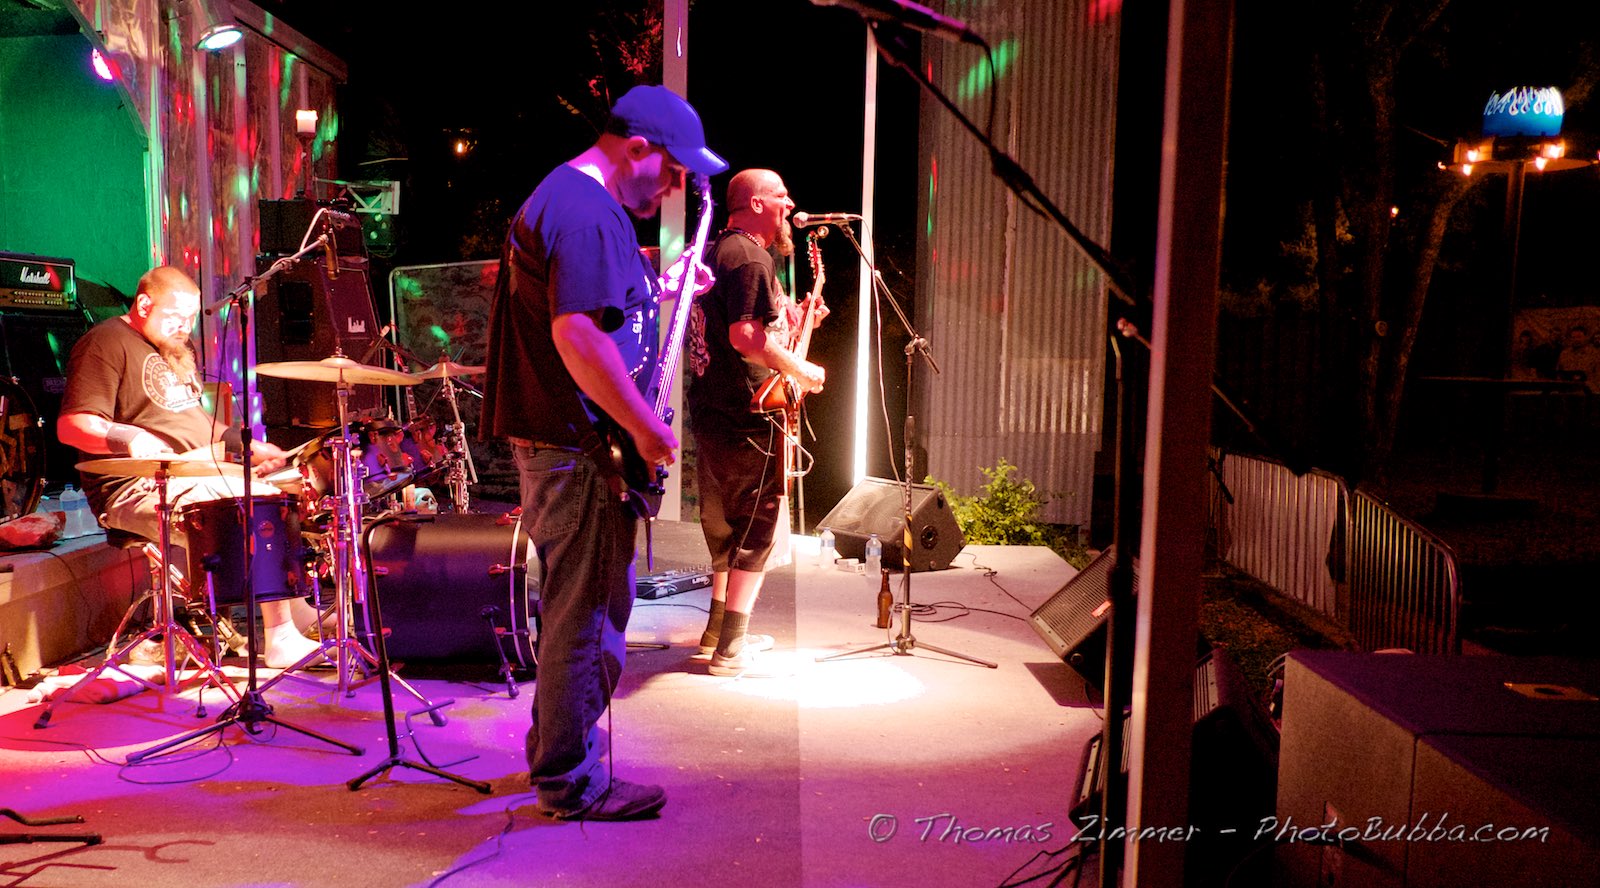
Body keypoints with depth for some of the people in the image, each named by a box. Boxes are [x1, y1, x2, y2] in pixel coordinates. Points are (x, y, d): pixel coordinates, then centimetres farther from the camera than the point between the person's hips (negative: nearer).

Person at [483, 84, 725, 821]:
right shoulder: (588, 214, -18)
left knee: (582, 606, 21)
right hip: (578, 447, -11)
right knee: (588, 614, -1)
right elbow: (577, 333, -27)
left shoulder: (561, 195, 18)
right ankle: (571, 783, 13)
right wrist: (645, 427, -21)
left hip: (552, 437, 11)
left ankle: (558, 759, 35)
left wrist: (656, 283, 17)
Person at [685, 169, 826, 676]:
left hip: (709, 412, 11)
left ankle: (719, 630, 30)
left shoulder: (715, 251, 19)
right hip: (748, 415, -10)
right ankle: (731, 650, -1)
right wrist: (802, 371, -14)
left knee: (726, 526, 19)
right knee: (757, 530, -4)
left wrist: (796, 320, 19)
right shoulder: (751, 256, -14)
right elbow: (746, 336, -26)